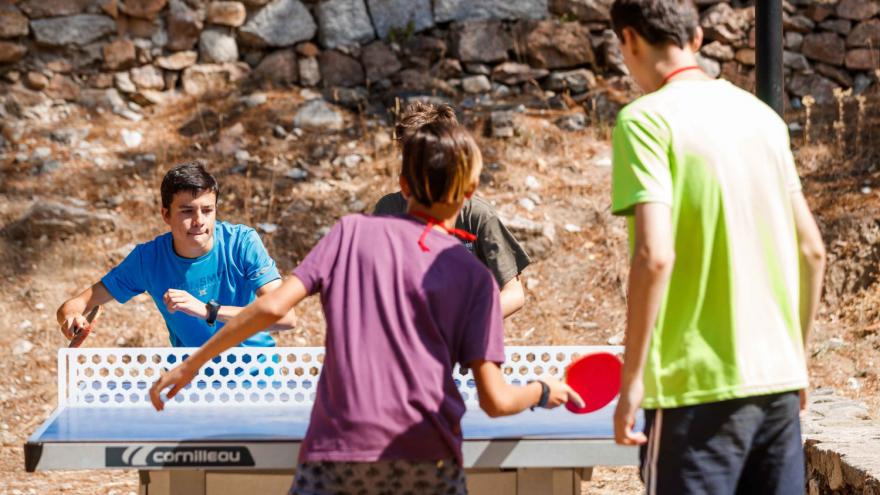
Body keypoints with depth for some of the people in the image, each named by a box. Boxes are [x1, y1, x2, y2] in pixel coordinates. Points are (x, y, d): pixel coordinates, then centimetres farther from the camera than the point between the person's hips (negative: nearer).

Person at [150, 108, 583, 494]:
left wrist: (192, 364, 7)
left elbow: (271, 307, -3)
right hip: (427, 457, 0)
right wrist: (544, 392, 22)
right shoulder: (474, 276, 6)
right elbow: (495, 400, 0)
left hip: (336, 449, 0)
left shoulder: (352, 231, 7)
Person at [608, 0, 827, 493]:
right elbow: (812, 250, 13)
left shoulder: (647, 119, -8)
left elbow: (655, 254, -19)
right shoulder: (763, 115, 11)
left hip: (699, 384, -6)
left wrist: (631, 378, -13)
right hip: (780, 379, 6)